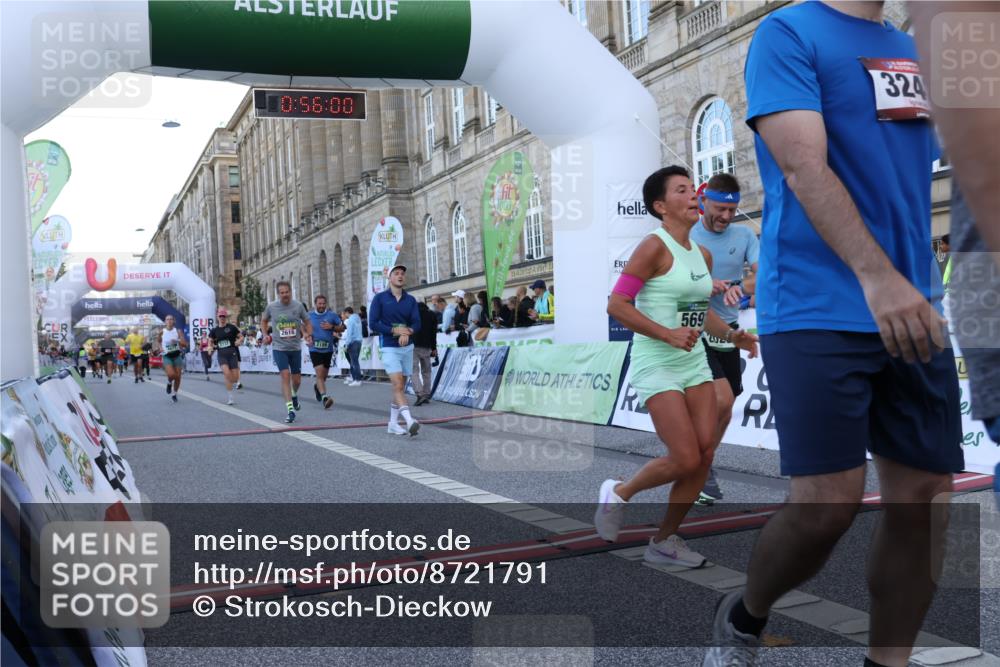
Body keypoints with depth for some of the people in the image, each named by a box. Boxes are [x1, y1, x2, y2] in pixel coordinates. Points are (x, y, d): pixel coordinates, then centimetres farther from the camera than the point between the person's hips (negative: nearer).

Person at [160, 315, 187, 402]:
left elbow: (185, 344, -7)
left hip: (177, 355, 1)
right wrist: (161, 348, 2)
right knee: (171, 374, -23)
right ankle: (169, 383, 13)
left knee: (178, 376, 3)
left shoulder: (178, 331, -2)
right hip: (167, 356, -1)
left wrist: (177, 341, -23)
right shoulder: (162, 332, -1)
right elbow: (159, 342, 20)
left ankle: (175, 394, 24)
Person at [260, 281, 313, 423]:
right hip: (279, 348, -2)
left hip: (295, 348, 2)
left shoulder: (298, 306, -3)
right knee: (285, 375, -16)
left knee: (296, 379, 9)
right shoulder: (271, 307, -3)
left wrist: (309, 335, -9)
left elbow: (307, 323, 9)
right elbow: (264, 321, 16)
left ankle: (294, 395, 44)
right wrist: (266, 334, 1)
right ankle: (290, 410, -14)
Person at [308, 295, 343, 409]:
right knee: (320, 373, -19)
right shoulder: (309, 316, 3)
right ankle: (324, 397, -28)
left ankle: (317, 387, 47)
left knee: (324, 375, 15)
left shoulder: (332, 315, 2)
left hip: (328, 349, 2)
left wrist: (332, 327, -12)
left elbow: (342, 327, 6)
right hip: (315, 349, -2)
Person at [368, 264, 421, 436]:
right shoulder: (380, 298, -1)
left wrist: (407, 332, -20)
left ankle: (393, 423, 19)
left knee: (400, 387, 9)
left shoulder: (410, 300, 8)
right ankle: (409, 420, -29)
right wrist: (395, 330, -15)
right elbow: (373, 324, -7)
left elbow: (417, 323, 1)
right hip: (389, 348, -5)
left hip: (407, 347, 5)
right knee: (398, 385, -17)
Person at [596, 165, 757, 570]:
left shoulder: (702, 254, 12)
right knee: (685, 459, -11)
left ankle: (665, 541, 15)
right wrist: (667, 334, -23)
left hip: (694, 363, 8)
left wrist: (730, 334, 7)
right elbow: (617, 304, -17)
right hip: (657, 366, -8)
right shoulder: (655, 246, -12)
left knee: (705, 453, 1)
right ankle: (619, 493, 17)